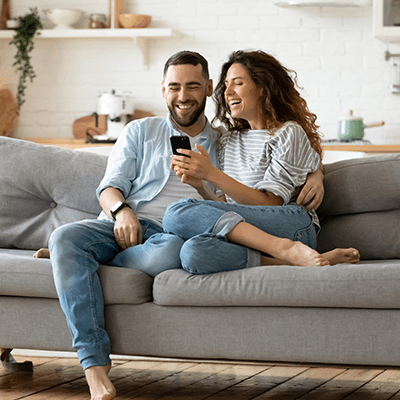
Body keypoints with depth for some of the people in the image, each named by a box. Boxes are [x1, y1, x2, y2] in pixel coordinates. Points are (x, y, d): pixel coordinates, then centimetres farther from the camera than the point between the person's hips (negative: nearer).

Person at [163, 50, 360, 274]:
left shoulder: (288, 133, 3)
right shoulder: (230, 140, 25)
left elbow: (269, 204, -6)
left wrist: (212, 174, -12)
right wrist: (200, 186, -1)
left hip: (292, 225, -5)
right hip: (244, 234, 5)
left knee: (179, 214, -28)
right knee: (194, 252, -35)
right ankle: (293, 261, -30)